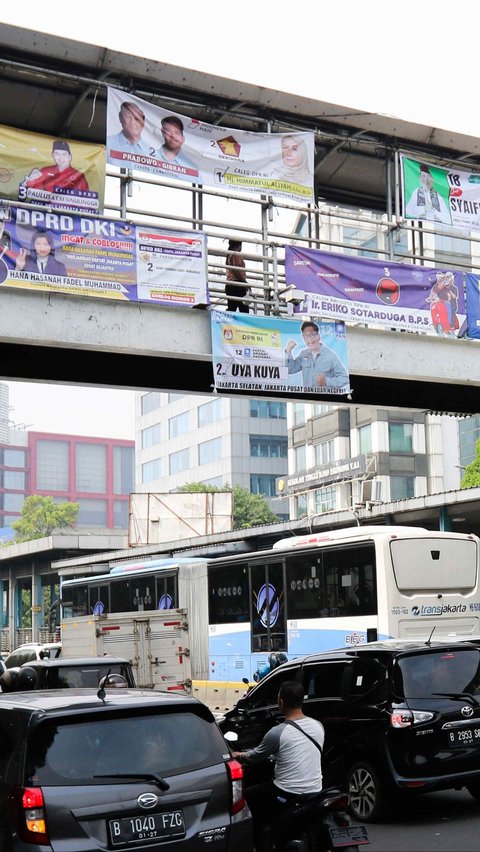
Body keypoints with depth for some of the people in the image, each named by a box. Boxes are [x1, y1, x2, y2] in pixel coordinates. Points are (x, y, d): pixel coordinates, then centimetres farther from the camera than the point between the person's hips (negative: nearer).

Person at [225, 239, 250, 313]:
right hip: (237, 284, -10)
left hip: (230, 284, 10)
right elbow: (237, 269, -15)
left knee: (231, 308, 3)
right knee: (244, 309, -13)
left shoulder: (229, 255, 23)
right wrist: (245, 282, -12)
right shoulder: (236, 254, -5)